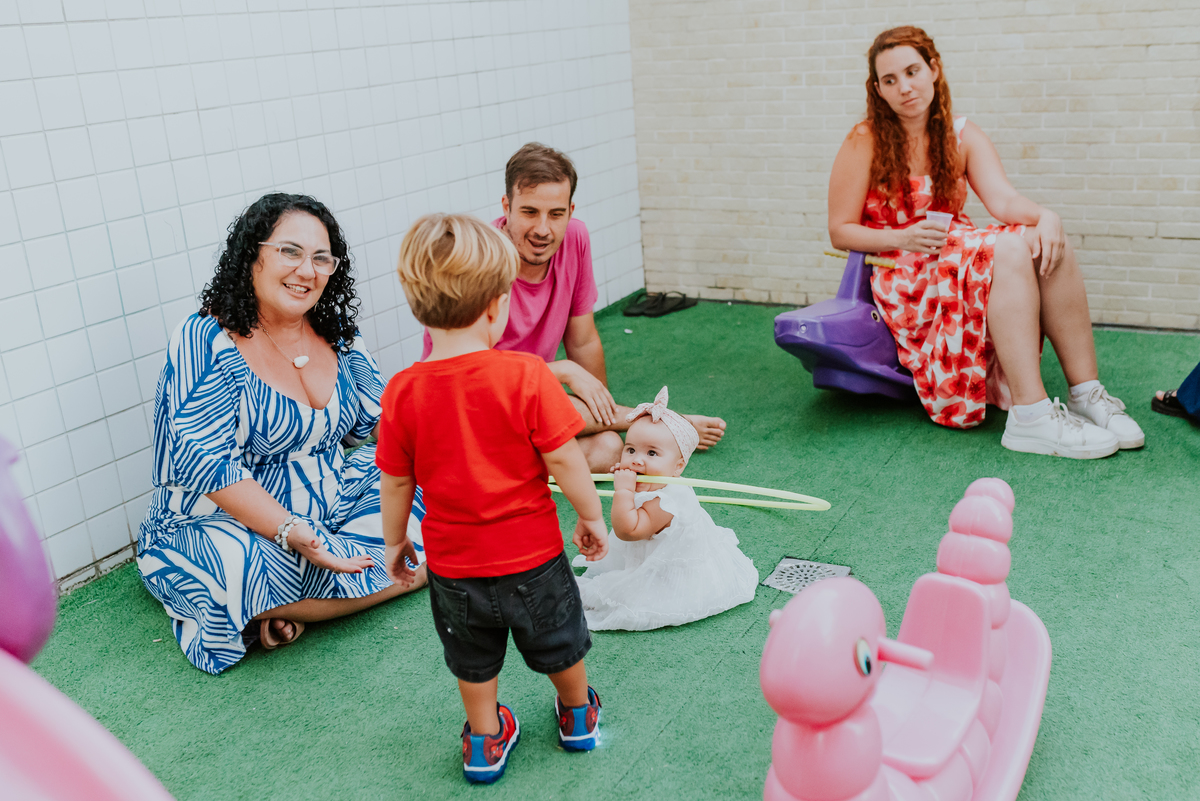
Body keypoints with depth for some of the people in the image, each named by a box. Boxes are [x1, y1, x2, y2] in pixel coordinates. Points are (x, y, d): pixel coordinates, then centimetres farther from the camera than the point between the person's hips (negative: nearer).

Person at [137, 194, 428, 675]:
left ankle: (284, 605, -3)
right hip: (227, 522, -8)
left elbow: (377, 422, 11)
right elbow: (207, 466, -24)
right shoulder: (206, 344, -17)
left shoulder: (335, 333, 3)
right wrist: (295, 534, -32)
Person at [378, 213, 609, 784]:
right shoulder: (526, 375, -22)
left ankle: (485, 743, 42)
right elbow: (563, 460, -17)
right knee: (559, 645, 26)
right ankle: (578, 716, 48)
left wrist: (395, 540, 12)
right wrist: (592, 517, 0)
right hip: (532, 554, -1)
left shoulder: (403, 392, -15)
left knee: (474, 660, 25)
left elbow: (396, 482, -5)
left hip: (453, 562, 1)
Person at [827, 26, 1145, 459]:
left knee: (1049, 246, -23)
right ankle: (1029, 418, -37)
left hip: (958, 255, 6)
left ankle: (1087, 393, -20)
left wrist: (1045, 216, -30)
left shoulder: (962, 136, 8)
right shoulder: (865, 143, -6)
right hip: (903, 277, -5)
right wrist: (902, 238, -20)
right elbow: (840, 231, -5)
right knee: (1010, 252, -32)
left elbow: (1004, 199, -8)